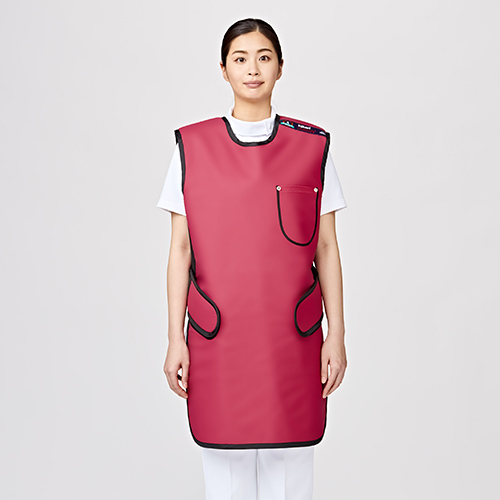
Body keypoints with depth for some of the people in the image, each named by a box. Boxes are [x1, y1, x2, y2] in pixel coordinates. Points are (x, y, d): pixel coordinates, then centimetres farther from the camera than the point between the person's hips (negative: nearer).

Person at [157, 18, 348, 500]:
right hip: (217, 339, 0)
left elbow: (327, 248, 5)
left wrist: (336, 334, 1)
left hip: (292, 337, 0)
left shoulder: (313, 146, 4)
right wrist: (175, 340, 0)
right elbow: (180, 250, 4)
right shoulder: (192, 147, 4)